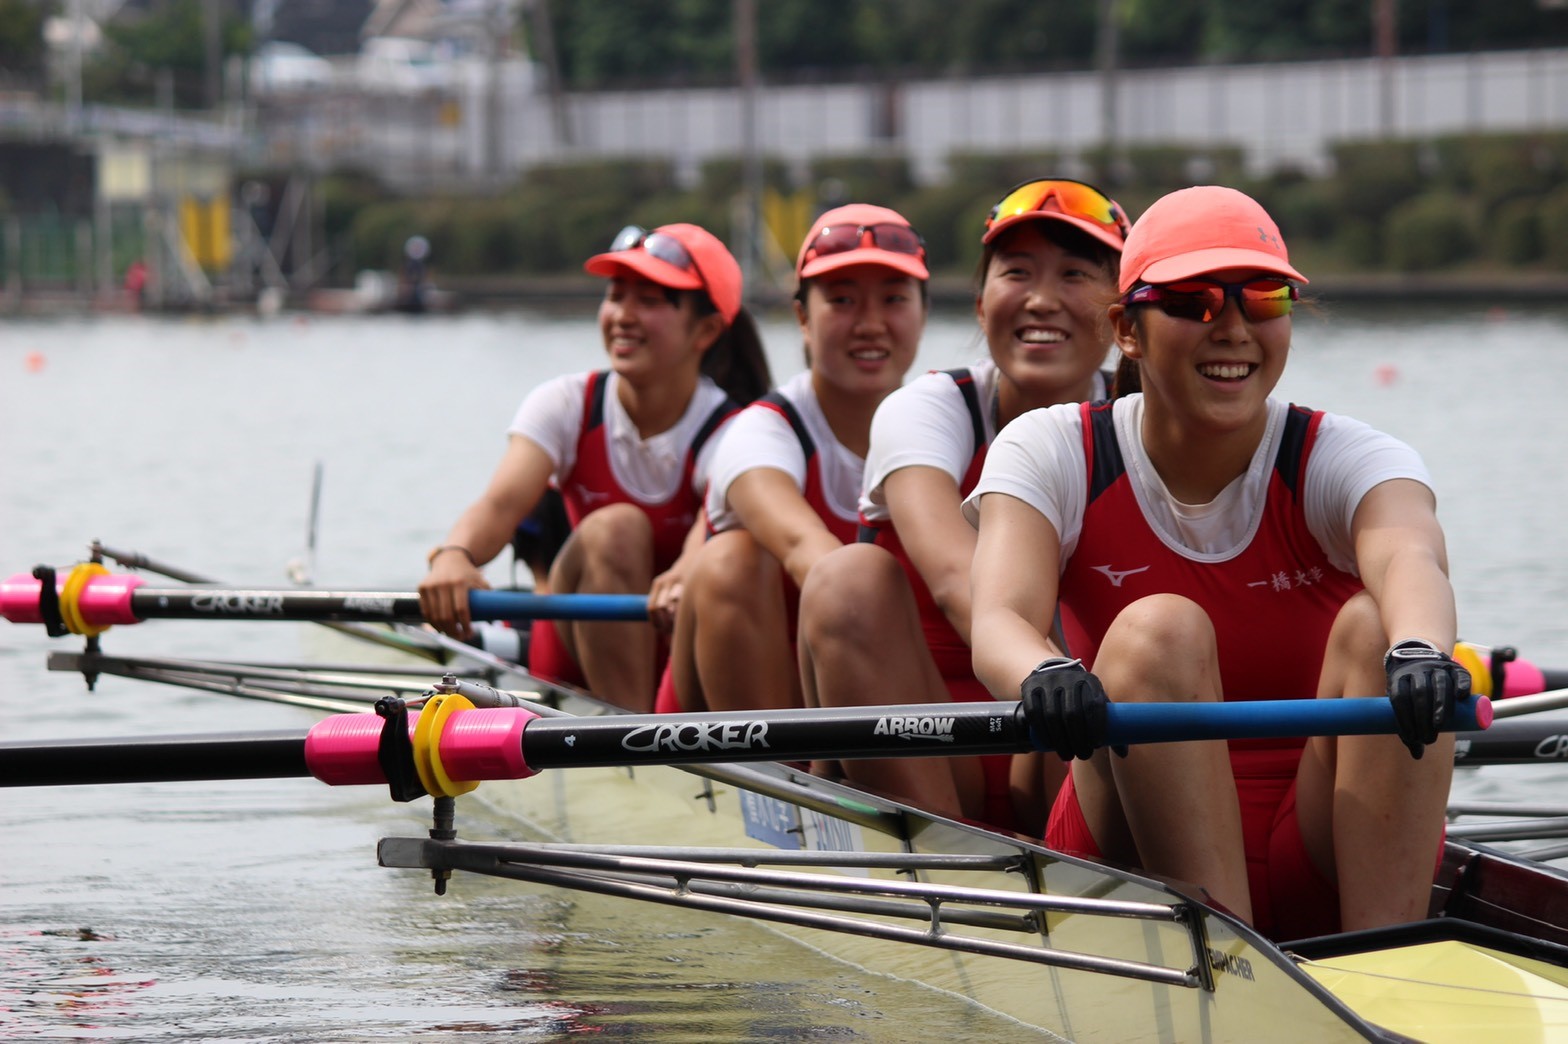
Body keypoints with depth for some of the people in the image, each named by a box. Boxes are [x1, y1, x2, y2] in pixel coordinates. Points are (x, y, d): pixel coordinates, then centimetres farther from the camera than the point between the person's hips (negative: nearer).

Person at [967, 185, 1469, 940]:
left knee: (1373, 626, -24)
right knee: (1161, 630, -24)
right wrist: (1045, 675, -47)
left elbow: (1410, 557, -28)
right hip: (1136, 855, 0)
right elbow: (999, 620, -20)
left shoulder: (1348, 463, -3)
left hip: (1333, 864, 0)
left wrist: (1419, 649, -54)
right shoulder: (1051, 454, 0)